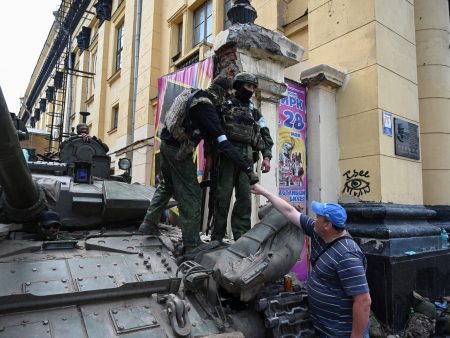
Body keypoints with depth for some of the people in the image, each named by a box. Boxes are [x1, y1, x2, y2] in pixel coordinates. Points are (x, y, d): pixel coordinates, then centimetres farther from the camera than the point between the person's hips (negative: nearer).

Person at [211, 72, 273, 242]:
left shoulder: (254, 111, 20)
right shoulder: (225, 106, 10)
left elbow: (265, 135, 15)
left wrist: (266, 156, 2)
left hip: (246, 158, 3)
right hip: (227, 155, -3)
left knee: (245, 198, -2)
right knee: (223, 196, -3)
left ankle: (242, 237, 4)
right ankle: (217, 237, 5)